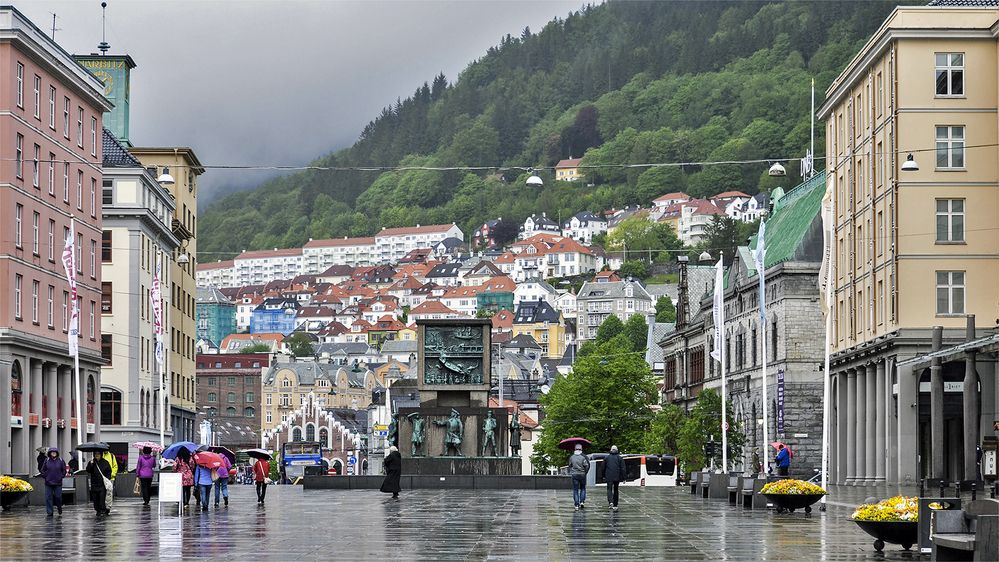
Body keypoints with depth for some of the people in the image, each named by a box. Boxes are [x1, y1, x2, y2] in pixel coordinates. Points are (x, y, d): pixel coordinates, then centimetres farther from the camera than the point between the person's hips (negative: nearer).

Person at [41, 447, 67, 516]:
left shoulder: (61, 461, 2)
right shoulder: (47, 461, 3)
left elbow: (64, 470, 8)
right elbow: (43, 470, 10)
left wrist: (61, 477, -1)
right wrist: (45, 476, 0)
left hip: (58, 483, -1)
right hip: (48, 482, 1)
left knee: (58, 496, 0)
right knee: (48, 498, 0)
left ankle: (59, 507, 28)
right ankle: (49, 512, 5)